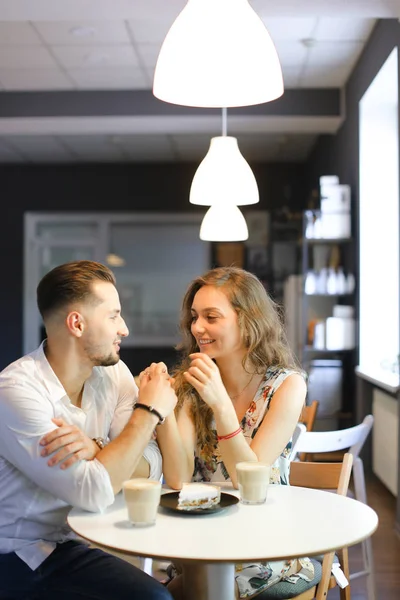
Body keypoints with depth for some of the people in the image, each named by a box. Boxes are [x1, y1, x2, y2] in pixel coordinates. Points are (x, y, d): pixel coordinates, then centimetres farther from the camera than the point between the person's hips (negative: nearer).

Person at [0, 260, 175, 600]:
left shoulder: (113, 373, 0)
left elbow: (150, 465, -8)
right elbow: (94, 492, -25)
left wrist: (96, 450, -26)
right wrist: (150, 410, -17)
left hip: (74, 542, 6)